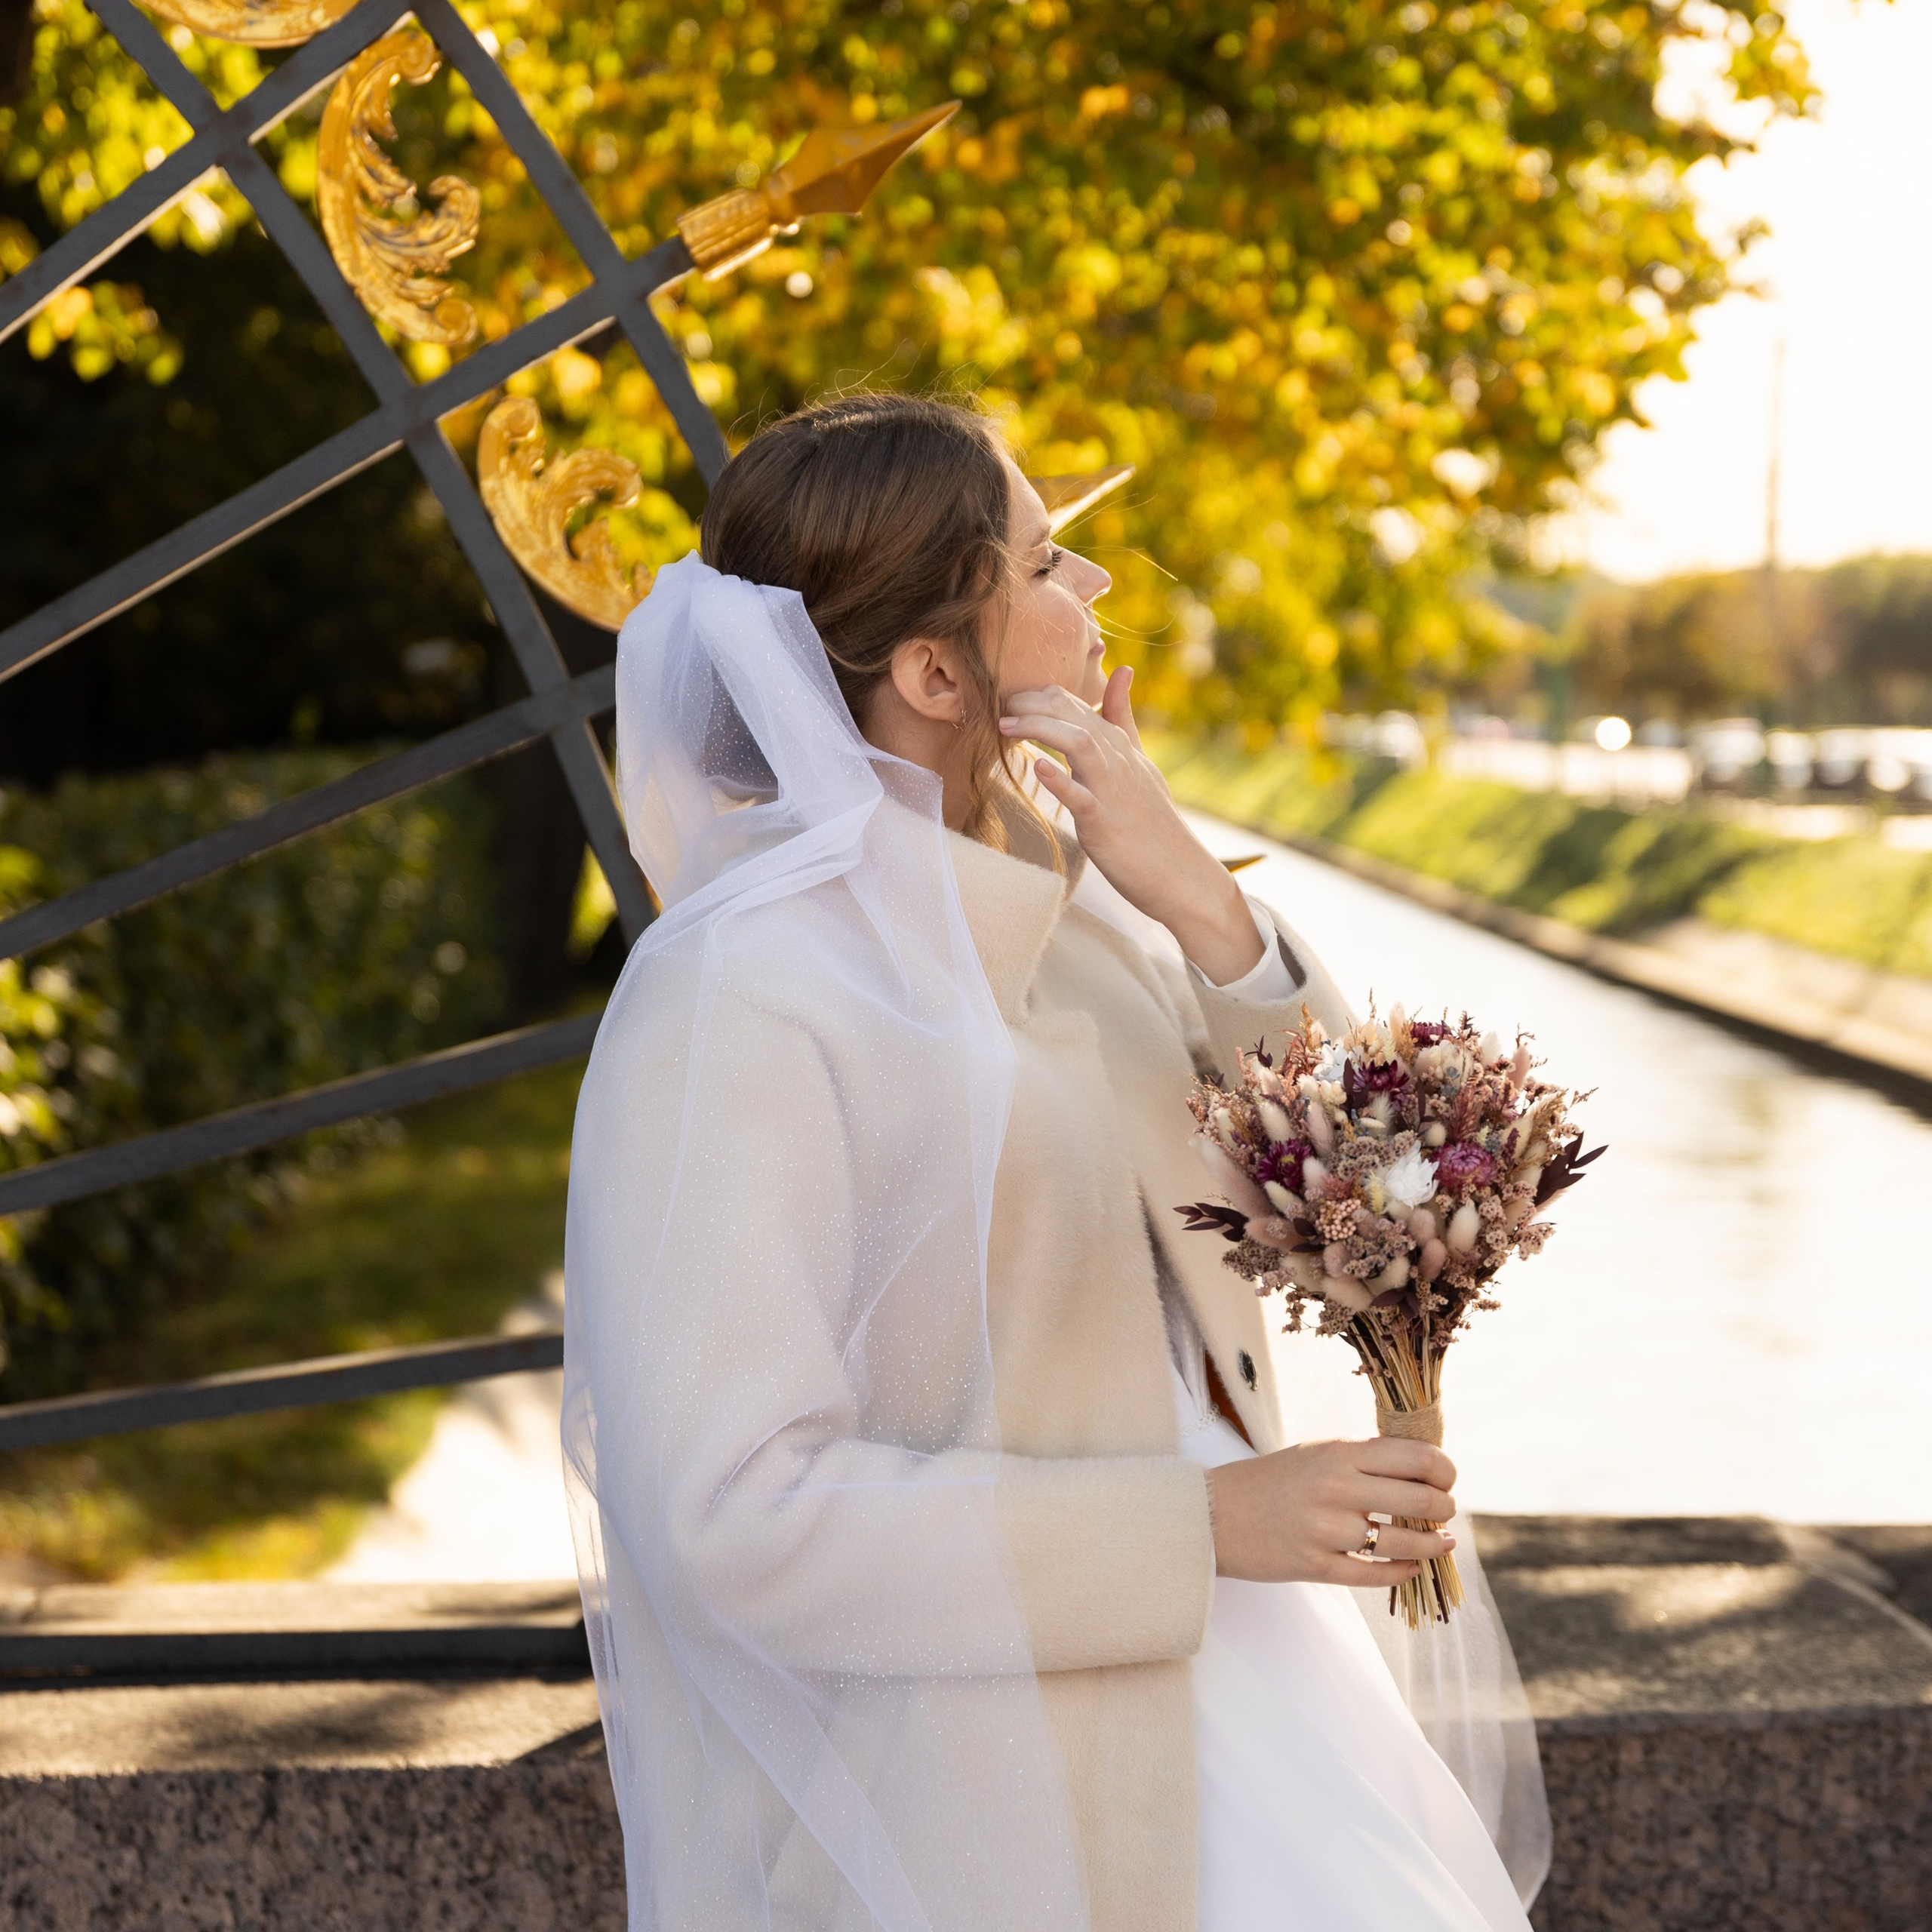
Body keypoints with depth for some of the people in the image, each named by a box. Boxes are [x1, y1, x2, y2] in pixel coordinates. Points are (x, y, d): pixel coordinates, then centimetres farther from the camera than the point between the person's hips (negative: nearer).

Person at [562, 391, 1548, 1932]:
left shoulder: (1058, 884, 1)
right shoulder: (732, 1000, -21)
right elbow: (729, 1511, -24)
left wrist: (1197, 906, -13)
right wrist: (1203, 1523, -23)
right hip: (962, 1788, -7)